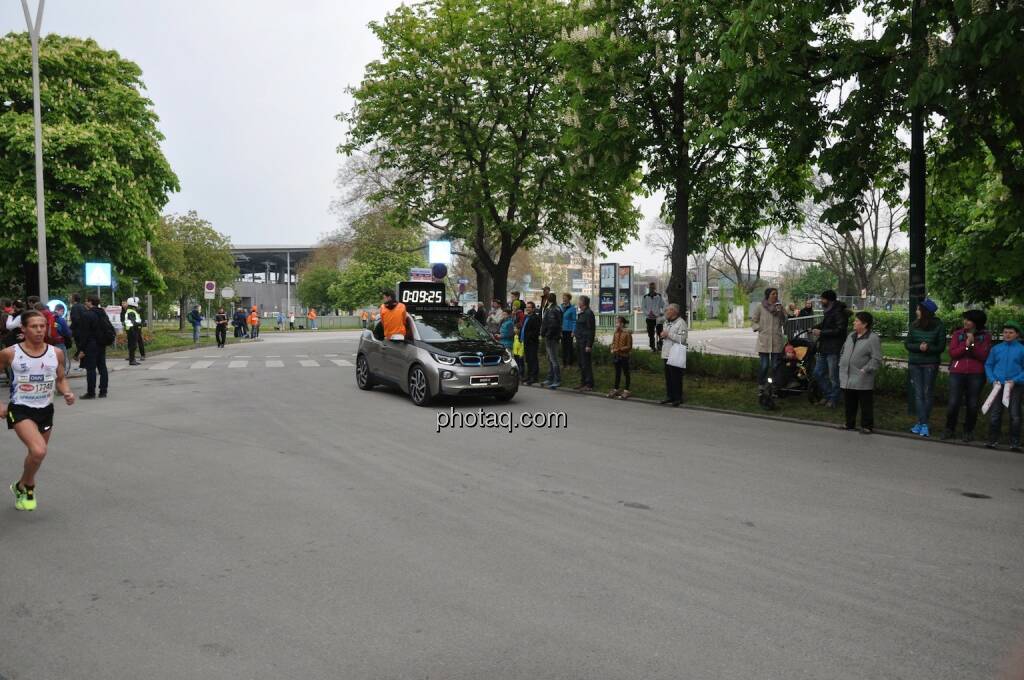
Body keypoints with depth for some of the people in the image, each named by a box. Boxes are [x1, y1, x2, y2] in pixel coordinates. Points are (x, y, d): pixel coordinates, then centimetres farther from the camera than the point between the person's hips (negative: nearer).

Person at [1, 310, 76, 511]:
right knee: (39, 451, -23)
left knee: (37, 453, 15)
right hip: (20, 410, -4)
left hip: (45, 410, 4)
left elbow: (61, 379, 14)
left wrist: (67, 393, -7)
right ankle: (26, 486, 5)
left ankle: (23, 487, 43)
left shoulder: (56, 353, 0)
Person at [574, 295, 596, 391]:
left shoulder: (589, 313, -14)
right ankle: (583, 383, 23)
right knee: (581, 363, 14)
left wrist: (589, 345, -20)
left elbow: (591, 330, -17)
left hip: (585, 342, -10)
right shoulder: (581, 313, 16)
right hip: (579, 341, 10)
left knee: (586, 364, -7)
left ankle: (589, 385, -2)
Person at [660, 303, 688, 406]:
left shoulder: (681, 322, -10)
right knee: (668, 377, 12)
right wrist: (662, 335, 7)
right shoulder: (667, 322, 19)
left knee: (676, 377, -4)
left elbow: (682, 338, -20)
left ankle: (678, 398, 3)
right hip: (666, 354, 8)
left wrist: (668, 334, -16)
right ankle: (669, 396, 20)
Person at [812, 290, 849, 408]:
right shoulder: (828, 311, 16)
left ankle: (833, 399, 12)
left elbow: (840, 330, -21)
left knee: (833, 376, 0)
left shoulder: (838, 312, -15)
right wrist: (816, 328, 8)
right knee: (818, 373, 14)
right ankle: (828, 394, 27)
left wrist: (821, 333, -18)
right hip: (824, 348, 10)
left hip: (833, 349, -10)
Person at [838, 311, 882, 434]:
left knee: (865, 404, 2)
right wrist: (842, 365, 12)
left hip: (862, 380, -7)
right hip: (847, 378, 7)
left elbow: (876, 359, -13)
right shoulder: (850, 336, 14)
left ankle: (867, 426, 11)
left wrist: (865, 370, -17)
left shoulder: (873, 339, -9)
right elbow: (843, 352, 24)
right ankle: (850, 424, 27)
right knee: (849, 403, 15)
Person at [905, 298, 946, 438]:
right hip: (914, 363, 3)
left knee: (927, 393, 3)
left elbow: (941, 347, -3)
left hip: (930, 364, -3)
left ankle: (922, 423, 9)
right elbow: (907, 344, 2)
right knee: (918, 393, 0)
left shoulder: (939, 327, -5)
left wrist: (928, 348, -21)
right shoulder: (914, 325, 3)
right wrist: (919, 347, -16)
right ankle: (923, 423, 2)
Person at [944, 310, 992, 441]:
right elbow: (952, 353, -2)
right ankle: (950, 429, 13)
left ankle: (968, 431, 20)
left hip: (976, 375, 0)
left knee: (972, 405, 4)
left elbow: (984, 356, -4)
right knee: (953, 403, -4)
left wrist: (973, 344, -14)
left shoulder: (985, 336, 3)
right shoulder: (957, 334, 6)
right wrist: (966, 345, -14)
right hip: (957, 373, 0)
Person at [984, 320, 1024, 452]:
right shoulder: (996, 349, 8)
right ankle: (992, 440, 12)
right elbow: (988, 365, 12)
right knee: (994, 414, 2)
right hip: (998, 385, 2)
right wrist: (993, 380, -1)